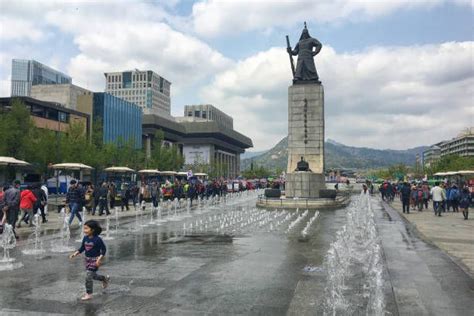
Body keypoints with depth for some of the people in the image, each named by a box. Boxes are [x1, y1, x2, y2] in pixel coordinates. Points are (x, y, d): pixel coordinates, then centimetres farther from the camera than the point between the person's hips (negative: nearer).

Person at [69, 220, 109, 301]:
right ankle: (105, 278, 46)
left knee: (88, 276, -9)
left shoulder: (97, 239, -19)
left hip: (95, 260, -7)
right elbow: (82, 248, 8)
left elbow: (104, 249, -14)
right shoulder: (85, 238, -1)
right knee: (93, 275, 19)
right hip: (87, 259, 7)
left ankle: (89, 294, 6)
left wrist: (99, 259, -23)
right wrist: (75, 254, -7)